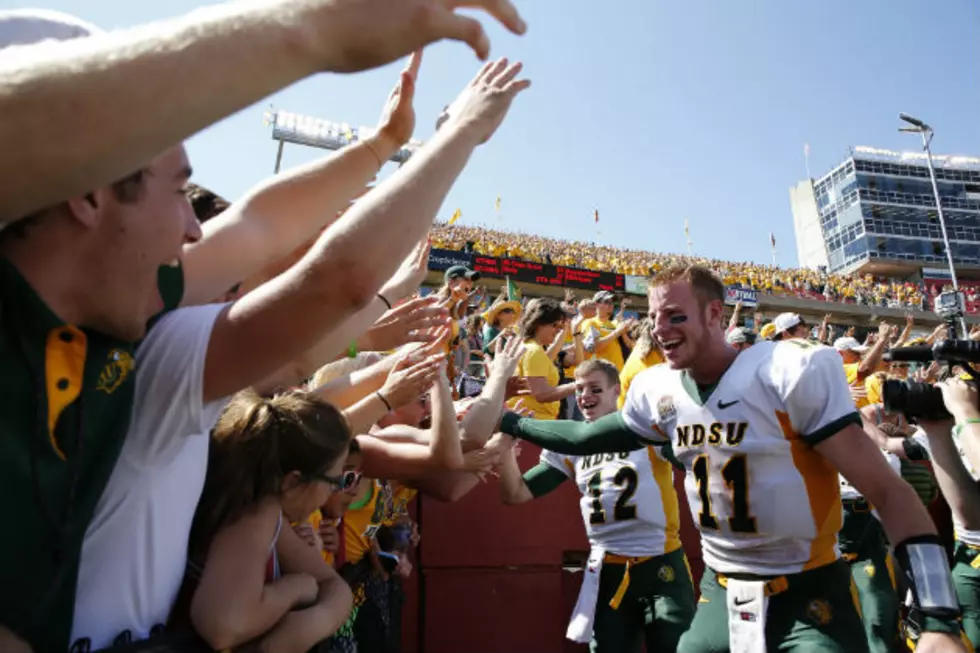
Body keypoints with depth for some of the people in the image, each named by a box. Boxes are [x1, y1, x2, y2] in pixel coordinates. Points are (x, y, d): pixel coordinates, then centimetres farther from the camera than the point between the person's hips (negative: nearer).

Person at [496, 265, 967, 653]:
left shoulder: (793, 372, -18)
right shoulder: (657, 391, -3)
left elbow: (889, 493, -17)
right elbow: (591, 436, 12)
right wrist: (507, 421, 12)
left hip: (809, 598, -4)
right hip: (718, 594, 5)